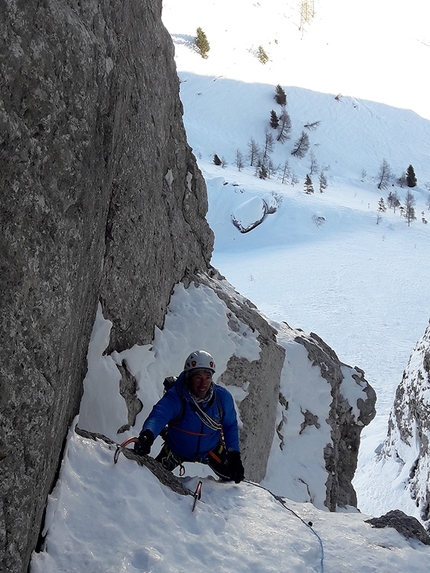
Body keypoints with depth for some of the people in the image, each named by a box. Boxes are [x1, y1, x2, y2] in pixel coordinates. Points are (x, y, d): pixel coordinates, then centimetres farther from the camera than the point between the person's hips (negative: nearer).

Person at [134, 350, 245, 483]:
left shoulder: (223, 397, -22)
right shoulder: (174, 397, -34)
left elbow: (230, 426, -5)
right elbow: (158, 416, -51)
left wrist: (234, 455, -10)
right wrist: (147, 435, -72)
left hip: (211, 451, 2)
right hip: (177, 450, -2)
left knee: (235, 477, 0)